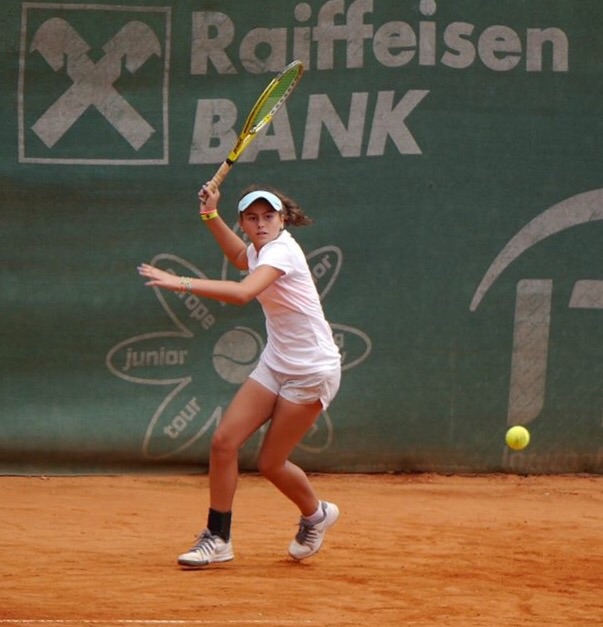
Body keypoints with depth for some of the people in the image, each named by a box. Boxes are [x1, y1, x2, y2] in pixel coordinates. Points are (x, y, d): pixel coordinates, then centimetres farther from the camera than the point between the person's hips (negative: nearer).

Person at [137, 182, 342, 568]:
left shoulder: (282, 250, -22)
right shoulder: (261, 249, 5)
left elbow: (243, 293, -41)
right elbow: (240, 256, 33)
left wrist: (182, 284, -44)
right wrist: (212, 216, 21)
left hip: (311, 373, -8)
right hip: (275, 365, 8)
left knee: (271, 464, -1)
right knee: (225, 441, -5)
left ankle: (316, 514, 29)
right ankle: (218, 539, 3)